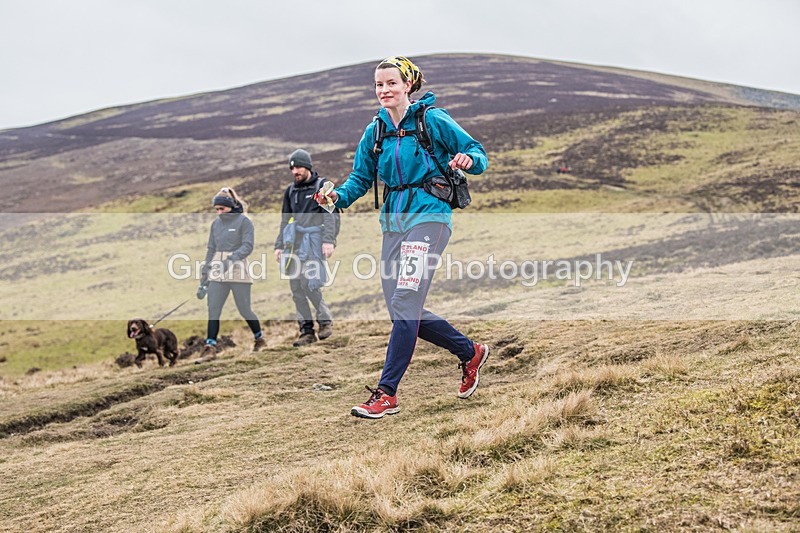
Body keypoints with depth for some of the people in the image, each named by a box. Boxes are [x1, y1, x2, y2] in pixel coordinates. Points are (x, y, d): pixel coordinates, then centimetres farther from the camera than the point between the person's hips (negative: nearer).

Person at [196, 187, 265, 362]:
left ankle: (259, 338, 26)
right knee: (213, 310, -6)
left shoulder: (244, 221, -4)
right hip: (217, 273, 5)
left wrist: (232, 259, -27)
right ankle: (210, 348, -8)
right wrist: (204, 278, 13)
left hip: (238, 271, -5)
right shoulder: (216, 224, 14)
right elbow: (211, 250, 16)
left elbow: (248, 246, -12)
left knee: (245, 310, 2)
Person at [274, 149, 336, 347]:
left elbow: (330, 215, -6)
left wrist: (328, 241, -17)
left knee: (309, 283, -17)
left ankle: (325, 321, 2)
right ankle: (307, 331, 4)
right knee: (296, 288, 1)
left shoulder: (322, 186, 2)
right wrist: (279, 245, 16)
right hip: (293, 241, 6)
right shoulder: (290, 191, 19)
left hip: (312, 240, -6)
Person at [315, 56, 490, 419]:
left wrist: (468, 160, -24)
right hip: (393, 220, 7)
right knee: (403, 310, 7)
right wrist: (338, 196, -6)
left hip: (428, 215, -7)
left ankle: (386, 394, -9)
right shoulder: (375, 131, 11)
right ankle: (470, 352, 28)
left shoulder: (432, 120, -4)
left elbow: (477, 152, -1)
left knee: (404, 304, -14)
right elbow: (361, 178, 14)